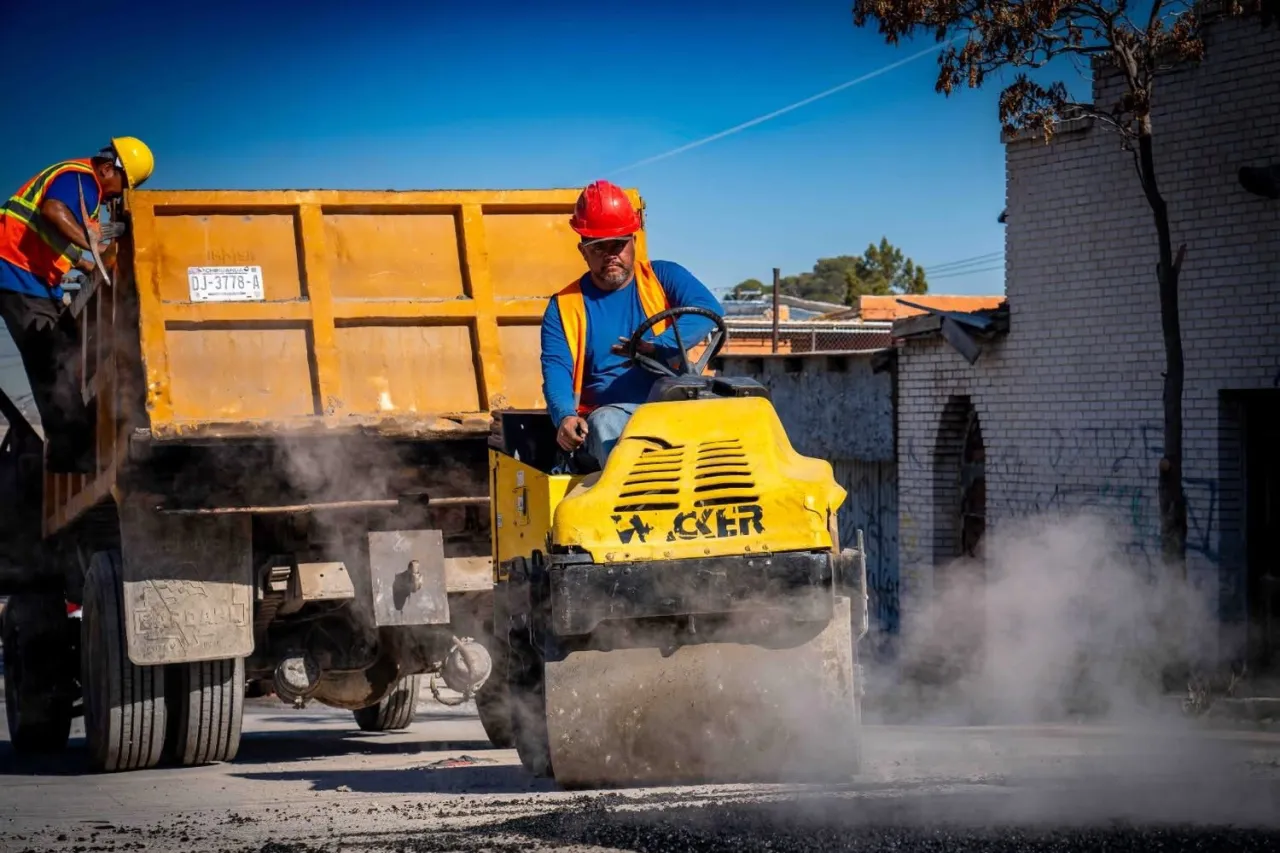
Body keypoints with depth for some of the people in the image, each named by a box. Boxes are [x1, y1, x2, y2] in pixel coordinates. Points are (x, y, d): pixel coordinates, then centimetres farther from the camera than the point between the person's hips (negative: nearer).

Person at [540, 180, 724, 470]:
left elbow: (709, 309, -5)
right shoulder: (564, 306, 14)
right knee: (606, 425, -37)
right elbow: (556, 369, 0)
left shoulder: (663, 277, 14)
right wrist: (564, 415, -24)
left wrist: (656, 346, -24)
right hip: (611, 411, -1)